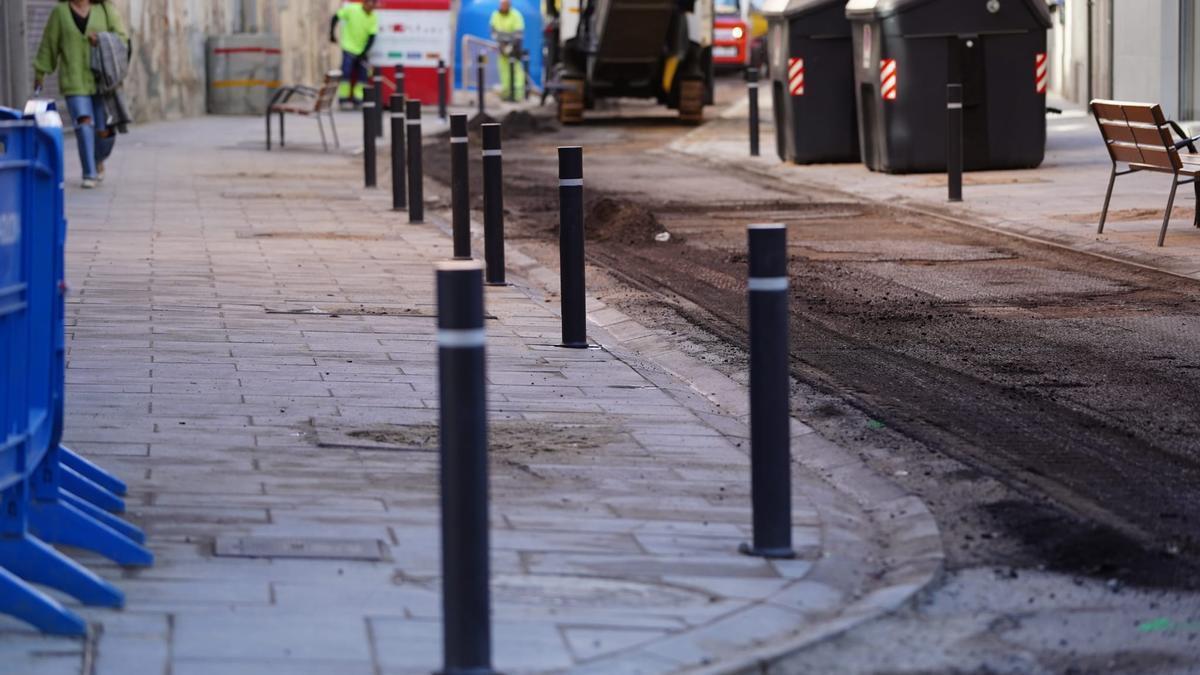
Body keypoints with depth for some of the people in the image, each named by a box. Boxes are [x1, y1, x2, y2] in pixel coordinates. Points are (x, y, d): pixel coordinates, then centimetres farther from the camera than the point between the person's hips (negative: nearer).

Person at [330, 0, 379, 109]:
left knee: (363, 75, 2)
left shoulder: (374, 18, -6)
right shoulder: (352, 9, -14)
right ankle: (343, 99, 1)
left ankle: (358, 100, 9)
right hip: (349, 48, -4)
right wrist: (332, 34, -4)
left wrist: (364, 53, -12)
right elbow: (336, 17, -4)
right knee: (346, 73, -8)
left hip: (362, 51, 4)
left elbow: (372, 37, -7)